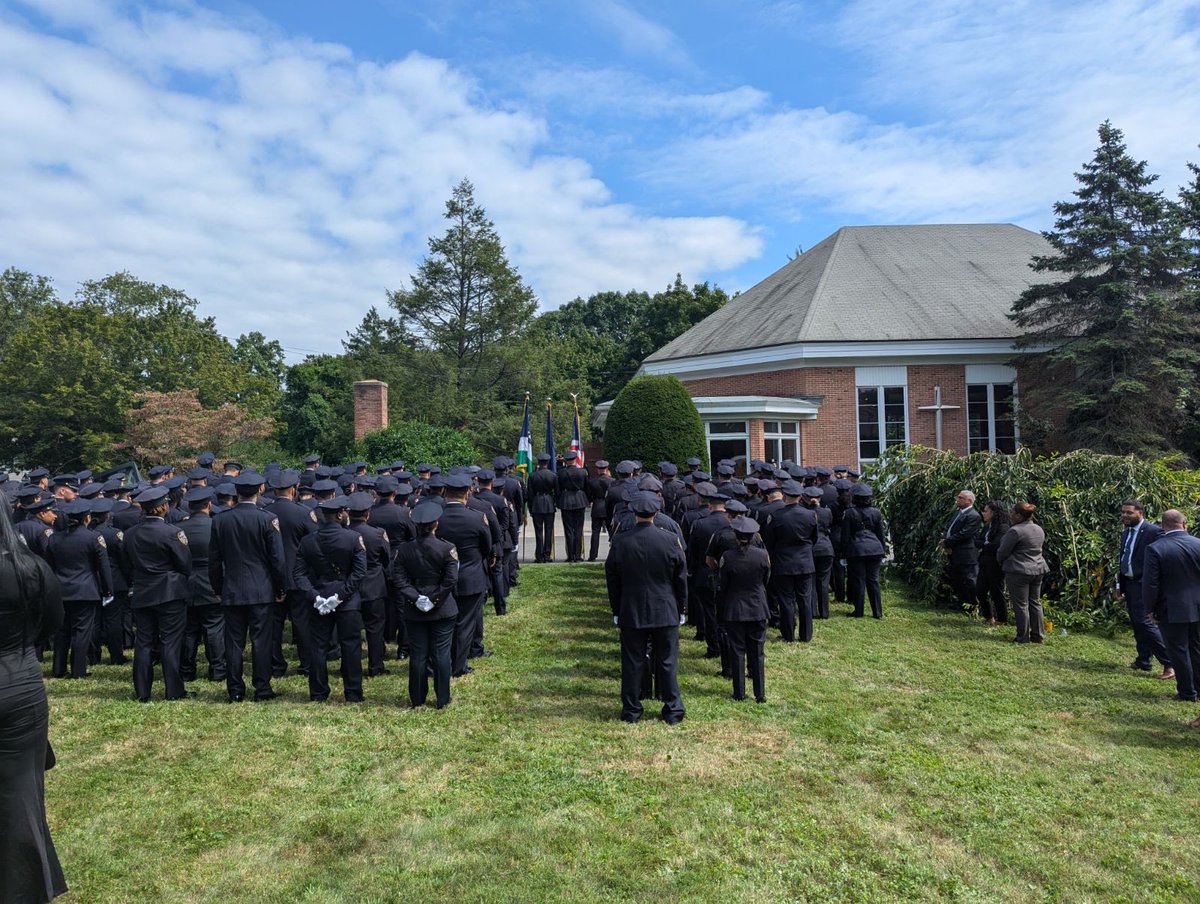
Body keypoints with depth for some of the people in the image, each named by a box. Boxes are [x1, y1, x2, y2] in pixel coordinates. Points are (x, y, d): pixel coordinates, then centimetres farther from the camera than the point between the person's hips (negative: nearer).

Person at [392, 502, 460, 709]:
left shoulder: (404, 549, -4)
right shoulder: (447, 548, -10)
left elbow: (400, 579, -7)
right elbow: (450, 580, -15)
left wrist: (415, 598, -9)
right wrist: (435, 599, -9)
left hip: (414, 612, 2)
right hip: (443, 610, -2)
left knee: (417, 654, 10)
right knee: (442, 653, 7)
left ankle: (417, 699, 20)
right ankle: (442, 699, 14)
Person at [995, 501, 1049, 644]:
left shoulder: (1015, 531, -17)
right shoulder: (1039, 529, 10)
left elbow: (1002, 552, -12)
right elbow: (1038, 549, 18)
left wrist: (1001, 563, 10)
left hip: (1019, 571, -8)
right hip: (1038, 569, 8)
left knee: (1021, 605, -1)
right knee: (1035, 603, 14)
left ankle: (1023, 637, 4)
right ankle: (1037, 636, 19)